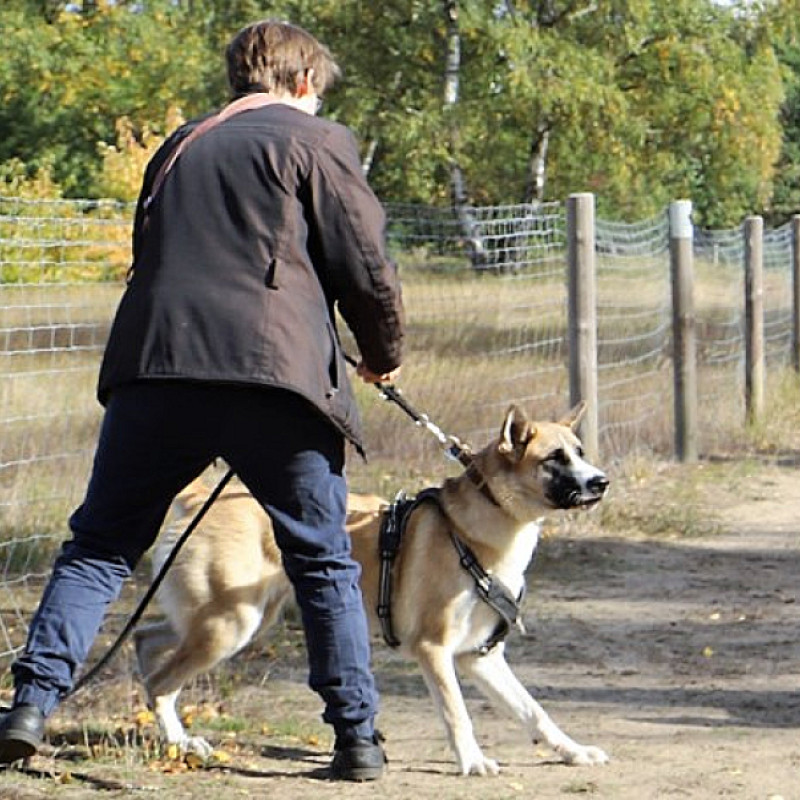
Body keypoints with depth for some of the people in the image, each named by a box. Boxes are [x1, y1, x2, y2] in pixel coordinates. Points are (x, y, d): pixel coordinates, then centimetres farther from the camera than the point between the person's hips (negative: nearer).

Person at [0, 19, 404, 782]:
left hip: (153, 370, 3)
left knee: (98, 547, 10)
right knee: (322, 563, 8)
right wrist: (383, 354, 18)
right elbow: (367, 268, 2)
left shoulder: (179, 147, 23)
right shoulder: (313, 141, 7)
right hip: (275, 375, -3)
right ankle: (357, 737, 9)